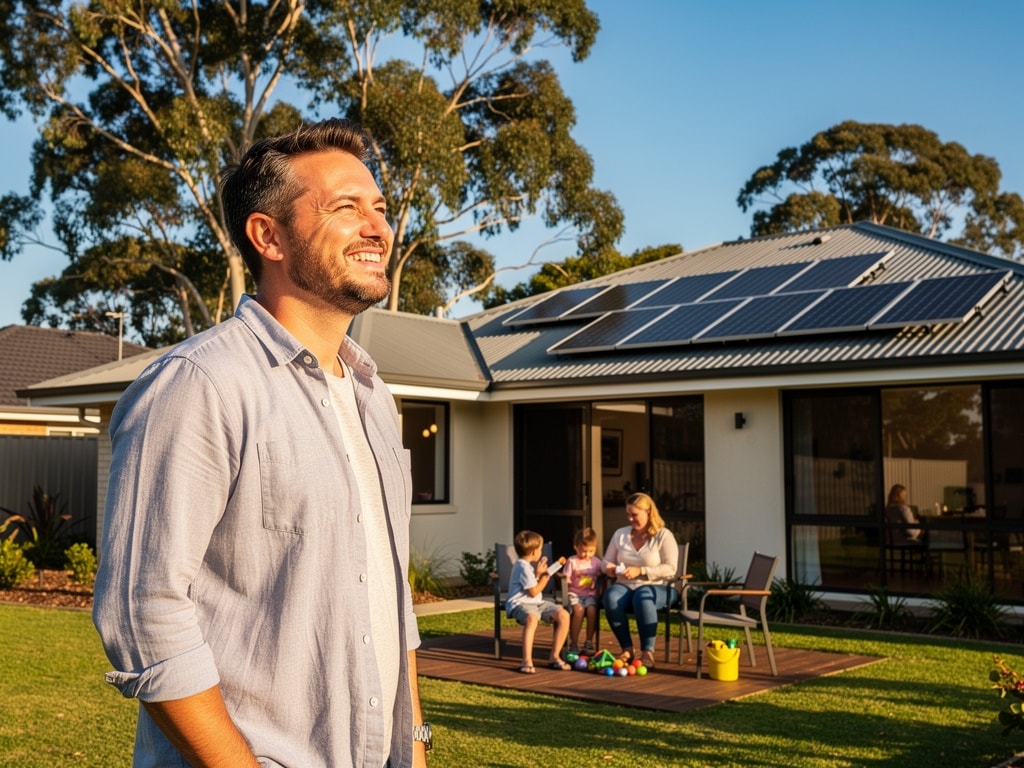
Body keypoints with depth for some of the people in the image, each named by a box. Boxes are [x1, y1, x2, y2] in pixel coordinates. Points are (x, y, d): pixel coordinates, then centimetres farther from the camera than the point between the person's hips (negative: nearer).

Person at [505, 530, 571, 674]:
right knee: (532, 618, -42)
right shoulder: (523, 567, -14)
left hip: (537, 603, 9)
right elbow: (534, 592, -14)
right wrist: (544, 577, 1)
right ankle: (527, 661, -40)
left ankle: (554, 656, -4)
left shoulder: (531, 564, 17)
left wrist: (540, 574, 4)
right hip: (520, 604, -9)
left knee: (564, 615, -10)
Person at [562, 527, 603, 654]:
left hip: (590, 594, 3)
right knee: (578, 609, -33)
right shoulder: (572, 561, 2)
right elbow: (565, 579, -1)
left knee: (592, 610, -30)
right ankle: (574, 643, -20)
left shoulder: (596, 561, 13)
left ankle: (589, 643, -15)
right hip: (574, 594, -2)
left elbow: (601, 576, 15)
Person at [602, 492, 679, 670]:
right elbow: (607, 561, 19)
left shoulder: (663, 536, -1)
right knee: (611, 597, -32)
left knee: (642, 596, -40)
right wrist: (609, 569, -6)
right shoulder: (620, 534, 14)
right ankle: (627, 649, -21)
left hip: (657, 588, -4)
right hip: (625, 586, 4)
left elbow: (670, 569, -11)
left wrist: (640, 571, -20)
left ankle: (648, 652, -31)